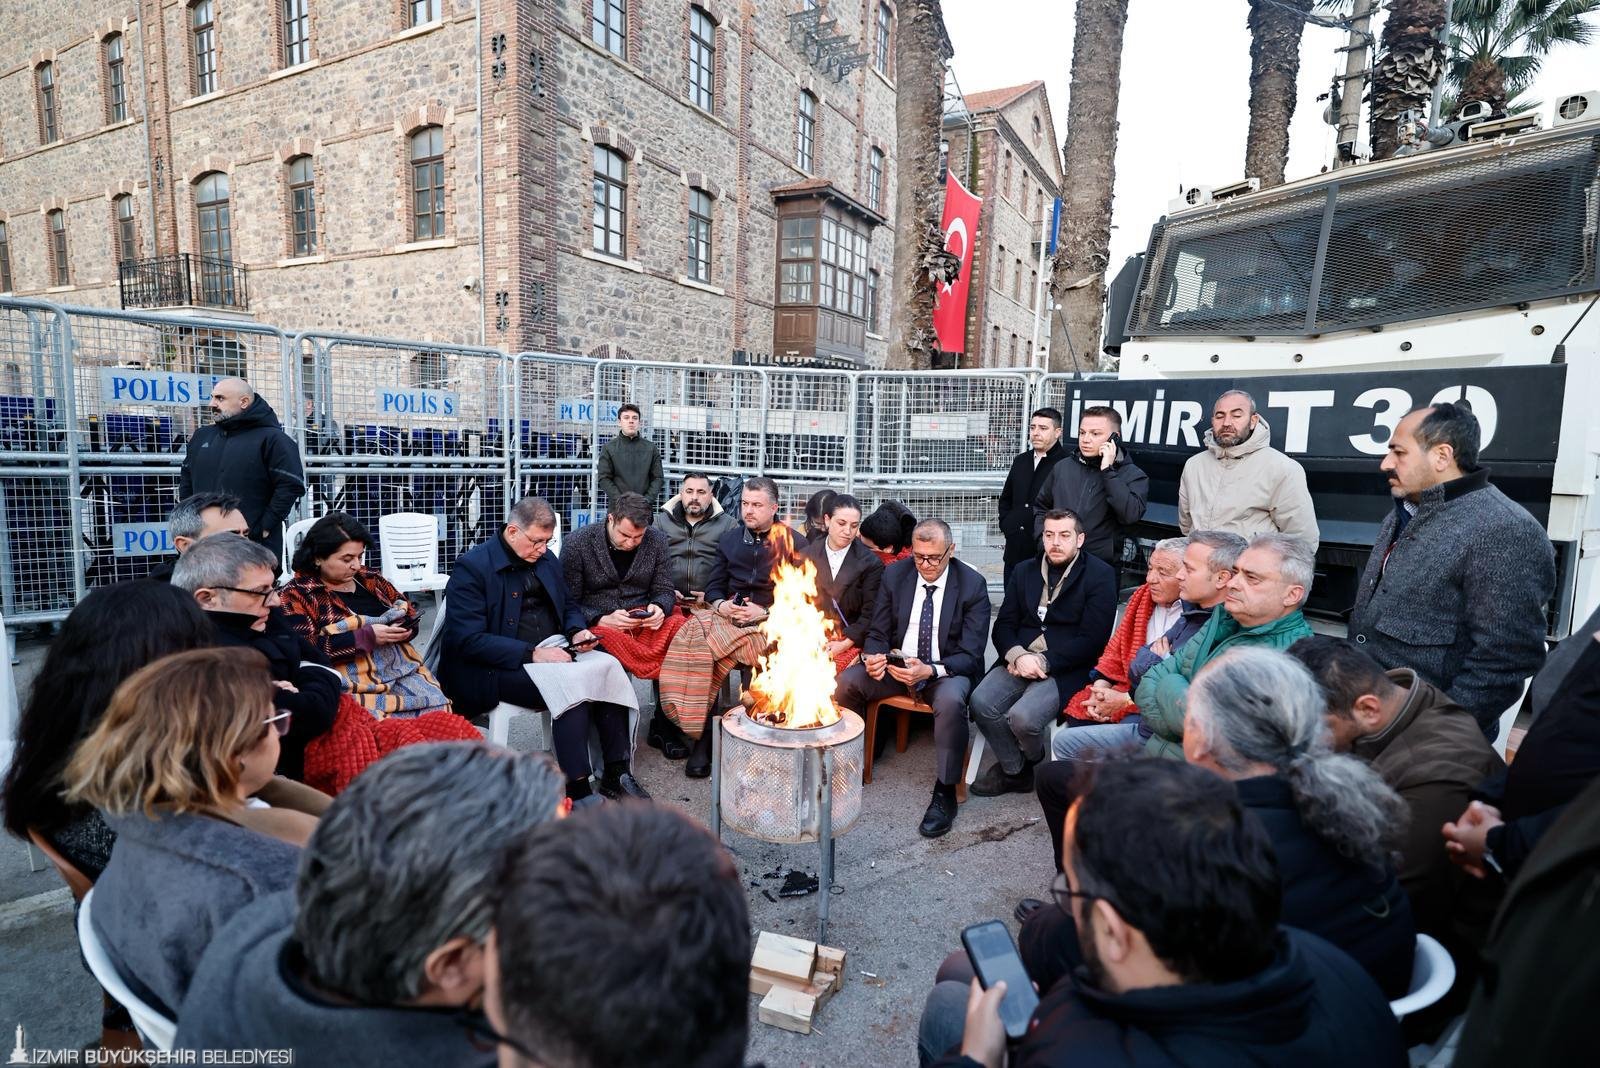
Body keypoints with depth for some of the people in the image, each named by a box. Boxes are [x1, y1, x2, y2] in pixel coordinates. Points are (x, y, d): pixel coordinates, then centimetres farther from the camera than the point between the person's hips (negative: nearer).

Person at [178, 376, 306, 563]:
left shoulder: (271, 439, -7)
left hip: (255, 546, -6)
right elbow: (186, 480, 25)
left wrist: (264, 527, -14)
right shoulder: (202, 436, 15)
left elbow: (291, 485, -15)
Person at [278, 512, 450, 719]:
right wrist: (366, 637, -15)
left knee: (438, 710, -22)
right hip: (353, 681, -5)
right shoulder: (297, 594, 2)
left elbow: (411, 614, 21)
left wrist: (403, 630, -3)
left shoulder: (369, 579, 17)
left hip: (402, 668, 5)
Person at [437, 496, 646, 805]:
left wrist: (577, 631, -1)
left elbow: (567, 605, 23)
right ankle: (577, 791, -20)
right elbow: (469, 640, -18)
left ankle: (617, 775, -9)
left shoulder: (546, 558, 11)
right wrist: (532, 653, -26)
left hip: (551, 654, 7)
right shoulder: (472, 566, -11)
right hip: (495, 670, -7)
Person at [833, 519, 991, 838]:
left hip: (948, 670, -3)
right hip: (896, 664, 3)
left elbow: (970, 655, -11)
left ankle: (944, 793, -17)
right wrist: (873, 657, -20)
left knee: (951, 700, -36)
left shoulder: (973, 585, -9)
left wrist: (930, 670, -30)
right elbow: (878, 633, 5)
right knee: (845, 682, -21)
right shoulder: (894, 575, 0)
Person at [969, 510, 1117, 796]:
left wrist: (1044, 662, -15)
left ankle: (1033, 763, 9)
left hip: (1066, 669, -5)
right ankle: (1015, 771, 3)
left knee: (1023, 717, -28)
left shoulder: (1100, 575, -1)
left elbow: (1092, 639, -8)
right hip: (1020, 659, 5)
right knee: (981, 702, -21)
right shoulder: (1024, 571, 16)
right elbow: (1003, 625, 11)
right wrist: (1018, 656, -11)